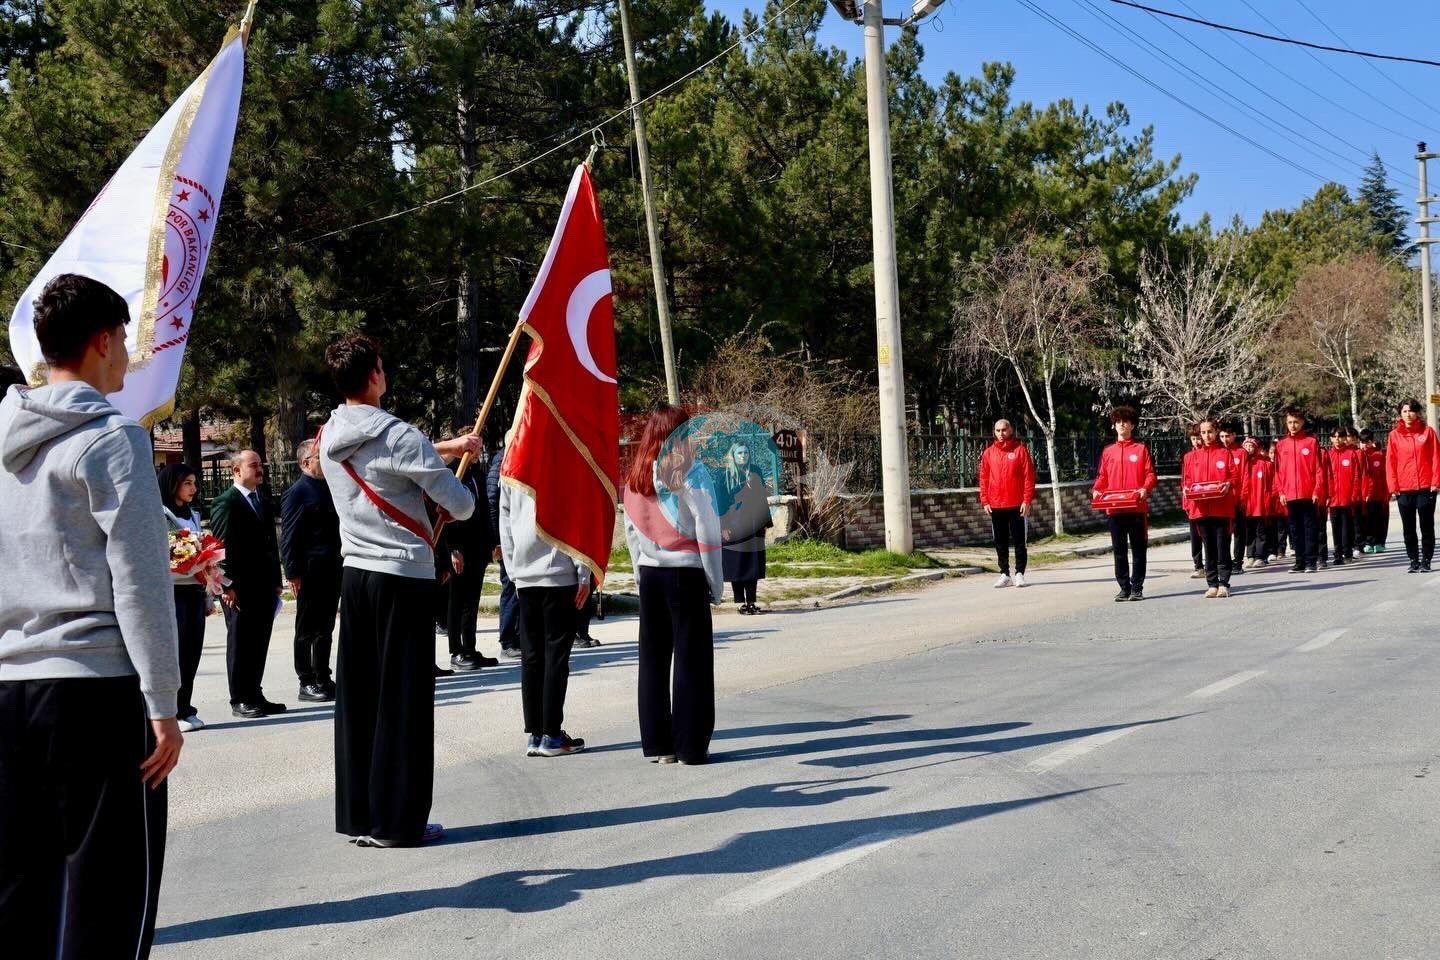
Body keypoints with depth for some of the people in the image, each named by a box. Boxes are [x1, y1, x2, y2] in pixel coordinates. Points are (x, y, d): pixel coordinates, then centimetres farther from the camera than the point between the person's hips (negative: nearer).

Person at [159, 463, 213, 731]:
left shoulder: (193, 515, 18)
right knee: (174, 651, -3)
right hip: (172, 591, -6)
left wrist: (209, 597, 17)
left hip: (195, 591, 6)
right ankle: (173, 712, 2)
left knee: (192, 651, 5)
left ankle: (184, 708, 12)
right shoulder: (159, 515, -4)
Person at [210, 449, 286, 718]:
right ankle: (240, 700, 9)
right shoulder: (225, 503, -8)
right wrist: (228, 586, -17)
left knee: (259, 643, 11)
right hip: (240, 590, -7)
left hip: (264, 587, 7)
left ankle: (254, 695, 19)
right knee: (240, 643, 2)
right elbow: (222, 547, -13)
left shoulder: (262, 501, 17)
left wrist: (276, 581, 15)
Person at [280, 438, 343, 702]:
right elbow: (289, 537, -12)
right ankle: (306, 683, 9)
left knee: (325, 628, 14)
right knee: (307, 630, 2)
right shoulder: (297, 492, -8)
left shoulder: (329, 488, 14)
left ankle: (323, 678, 22)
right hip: (310, 572, -7)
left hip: (333, 569, 7)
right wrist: (293, 573, -17)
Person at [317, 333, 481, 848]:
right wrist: (459, 502, 12)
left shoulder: (330, 437, 7)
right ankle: (397, 820, 4)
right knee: (403, 700, -1)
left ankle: (356, 816, 16)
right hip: (404, 578, -7)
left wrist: (449, 446, 31)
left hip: (354, 574, 7)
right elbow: (461, 503, -12)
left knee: (356, 696, 10)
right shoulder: (397, 435, -15)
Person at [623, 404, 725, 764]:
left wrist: (641, 574, 16)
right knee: (691, 657, 1)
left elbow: (631, 531, 9)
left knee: (653, 657, 9)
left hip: (649, 574, 5)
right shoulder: (690, 472, -10)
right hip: (686, 572, -5)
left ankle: (656, 744, 12)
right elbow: (707, 531, -11)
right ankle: (690, 745, 2)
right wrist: (716, 583, -3)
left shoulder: (635, 475, 5)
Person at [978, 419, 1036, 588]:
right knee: (1000, 542, 7)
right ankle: (1004, 574, 13)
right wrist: (985, 501, 1)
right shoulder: (988, 453, 8)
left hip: (1017, 505, -3)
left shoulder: (1020, 449, -1)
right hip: (996, 506, 3)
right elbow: (984, 478, 9)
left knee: (1019, 541, 2)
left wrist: (1027, 500, -11)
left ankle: (1019, 573, 9)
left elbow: (1029, 476, -4)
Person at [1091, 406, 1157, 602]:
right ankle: (1124, 588, 10)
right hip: (1115, 508, 3)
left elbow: (1150, 474, 1)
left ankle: (1137, 588, 6)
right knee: (1119, 550, 4)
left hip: (1137, 507, -2)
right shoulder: (1108, 451, 13)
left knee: (1138, 549, 1)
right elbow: (1102, 476, 13)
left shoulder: (1141, 449, 5)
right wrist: (1097, 490, -6)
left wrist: (1145, 488, -18)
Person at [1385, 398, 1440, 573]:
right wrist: (1393, 487, -2)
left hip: (1426, 487, -1)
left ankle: (1426, 561, 10)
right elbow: (1390, 463, 3)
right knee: (1408, 529, 6)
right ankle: (1413, 560, 14)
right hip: (1403, 490, 1)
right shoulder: (1394, 435, 5)